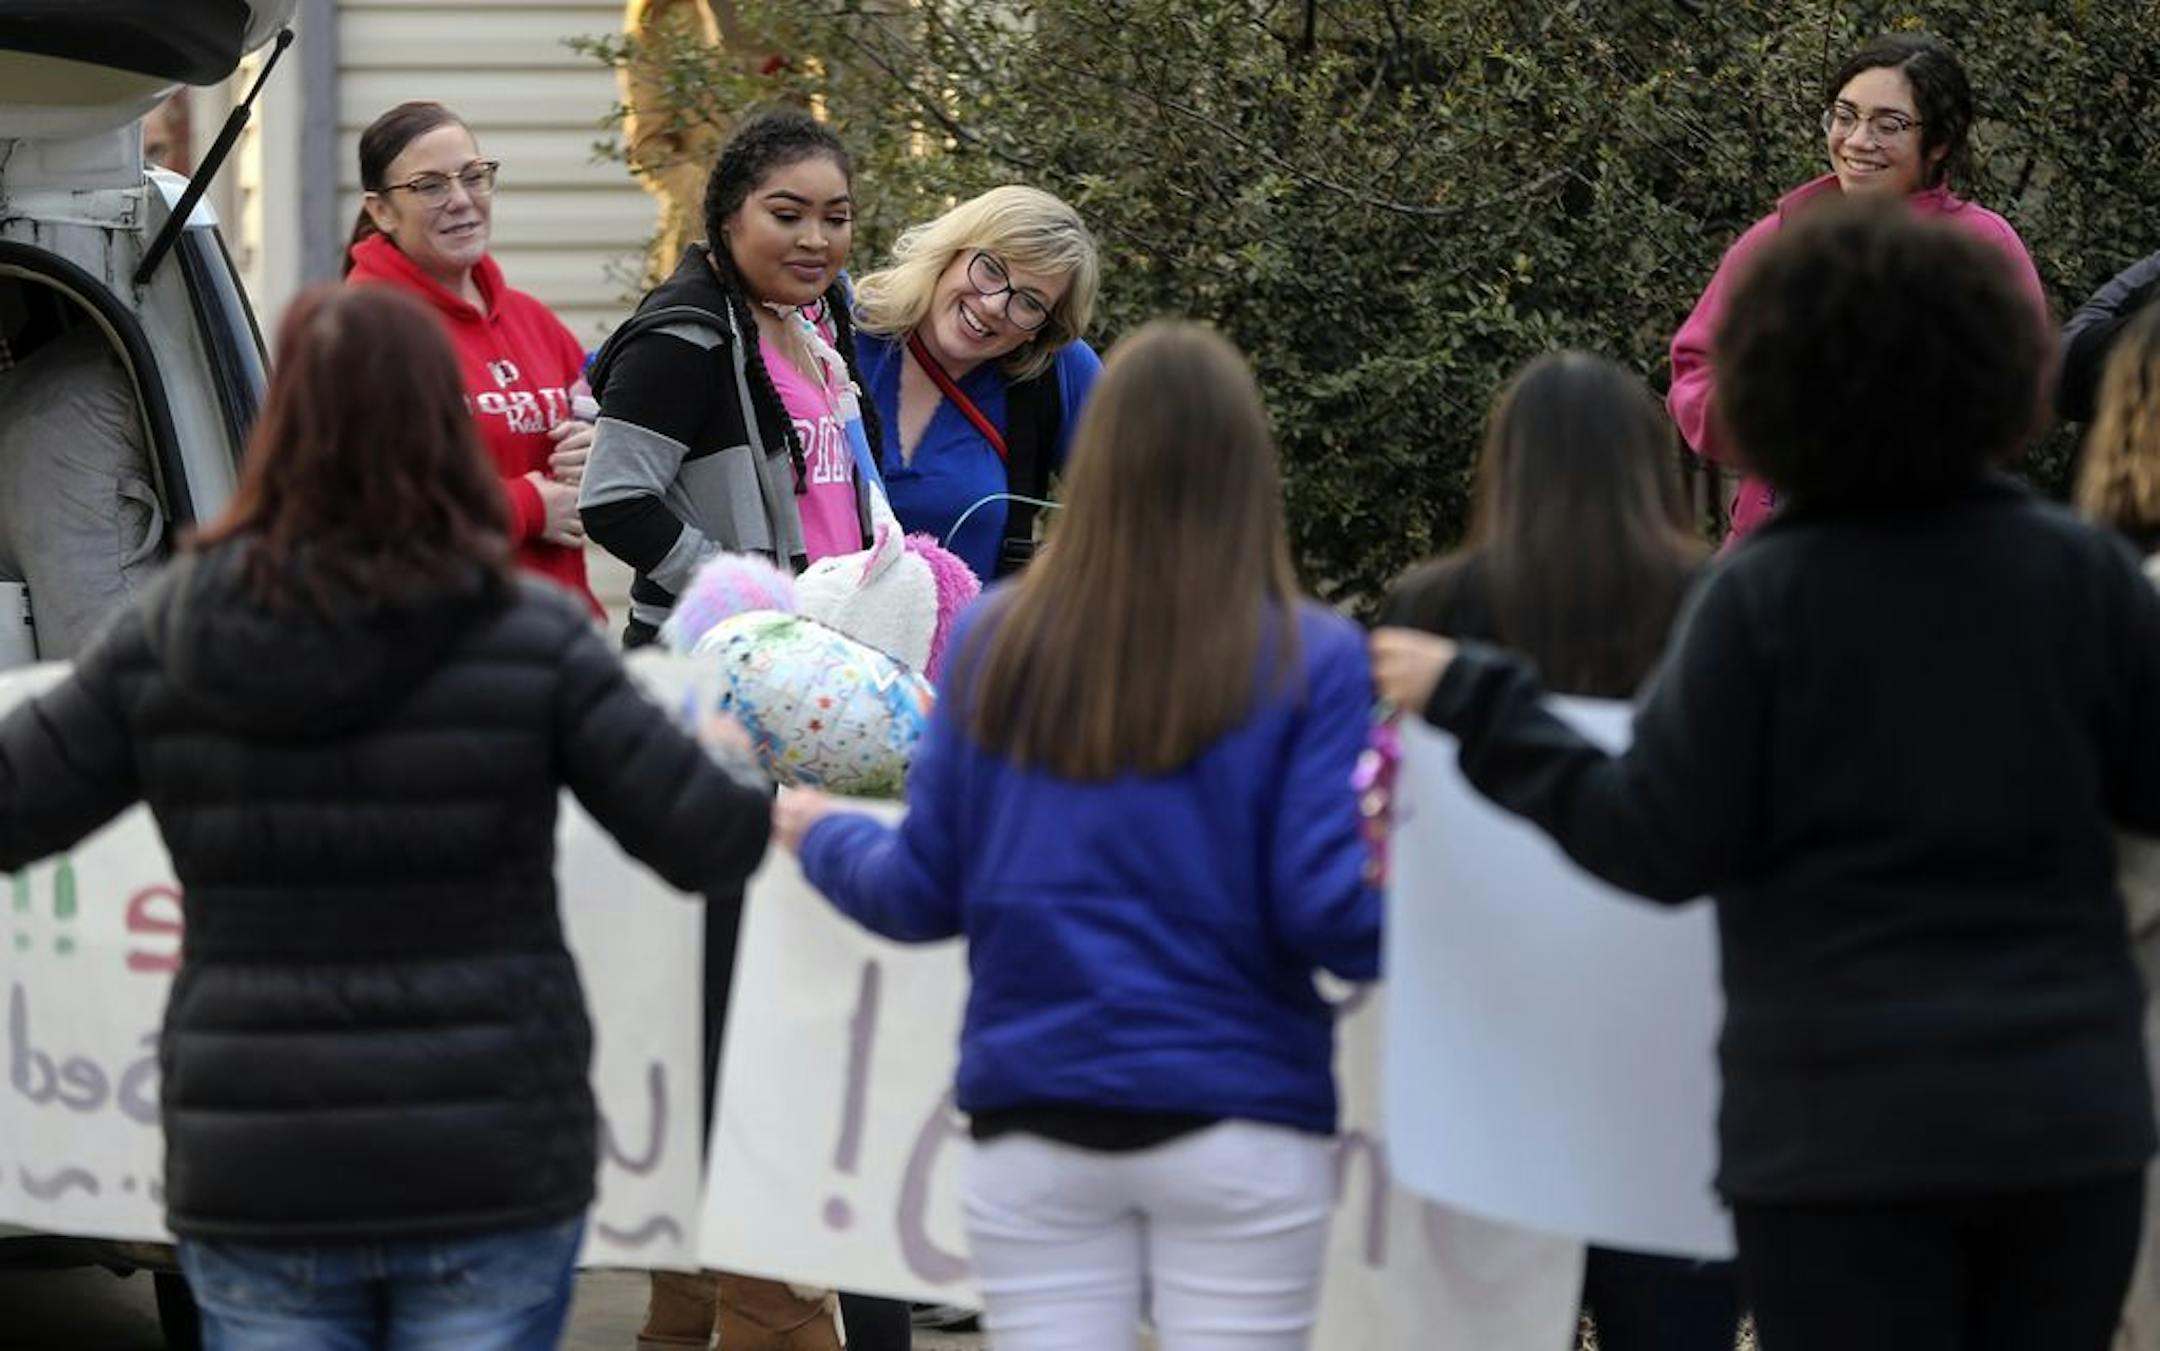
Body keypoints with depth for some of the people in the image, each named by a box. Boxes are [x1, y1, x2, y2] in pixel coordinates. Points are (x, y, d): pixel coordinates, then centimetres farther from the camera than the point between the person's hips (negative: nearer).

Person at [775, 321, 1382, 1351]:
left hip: (1035, 1119, 2)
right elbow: (1328, 907, -11)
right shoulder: (1307, 661, -7)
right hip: (1236, 1121, -2)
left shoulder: (996, 641, 0)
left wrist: (822, 837, 26)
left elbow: (922, 894, 5)